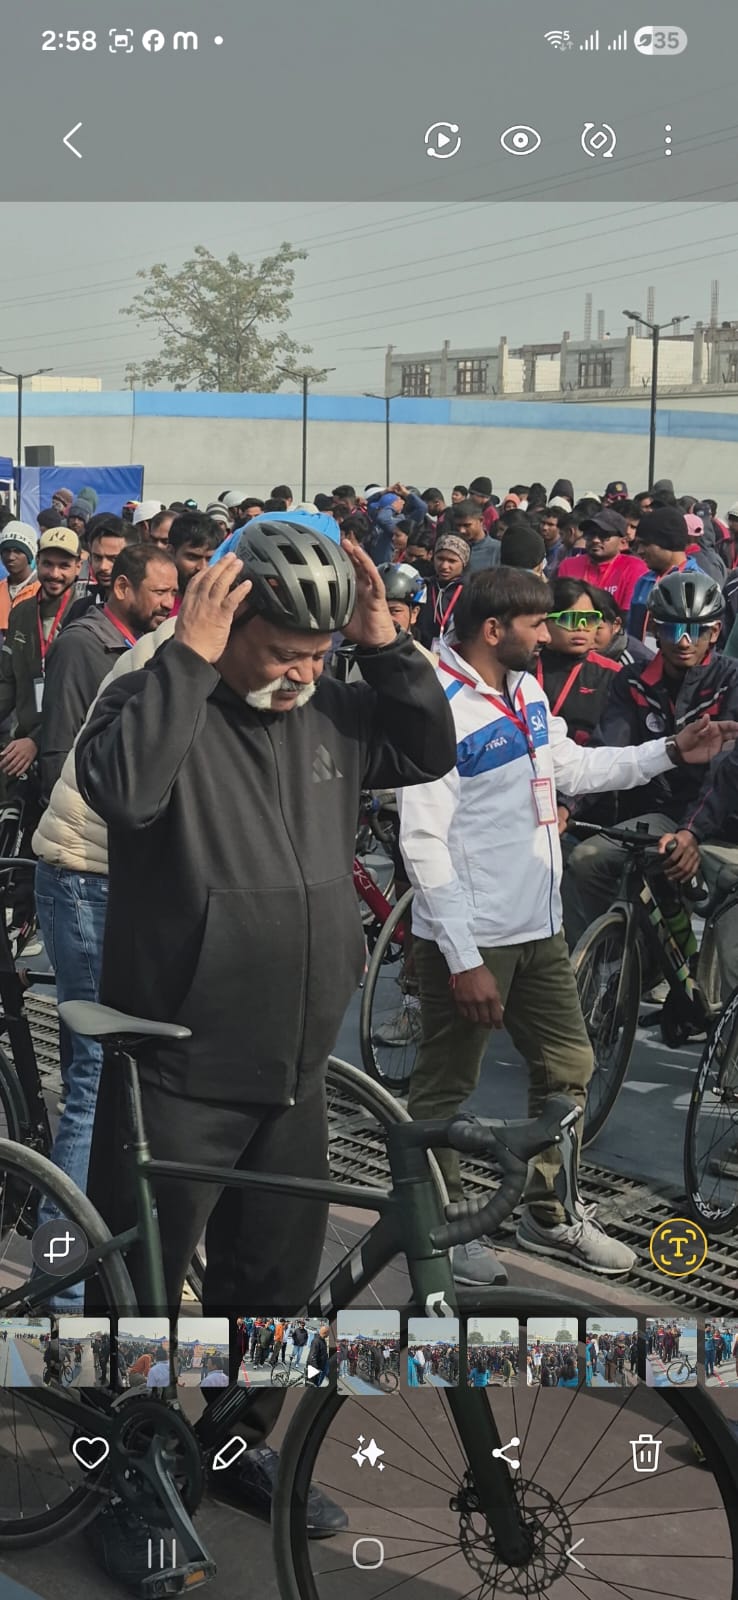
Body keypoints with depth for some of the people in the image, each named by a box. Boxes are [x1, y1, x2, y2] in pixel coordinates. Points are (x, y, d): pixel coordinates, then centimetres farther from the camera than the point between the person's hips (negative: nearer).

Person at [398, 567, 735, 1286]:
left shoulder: (526, 690, 7)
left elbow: (573, 768, 18)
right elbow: (424, 841, -21)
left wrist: (671, 752, 8)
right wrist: (464, 960, -22)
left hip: (537, 928, 9)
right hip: (470, 938, -9)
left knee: (567, 1067, 17)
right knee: (446, 1089, 7)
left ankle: (550, 1214, 33)